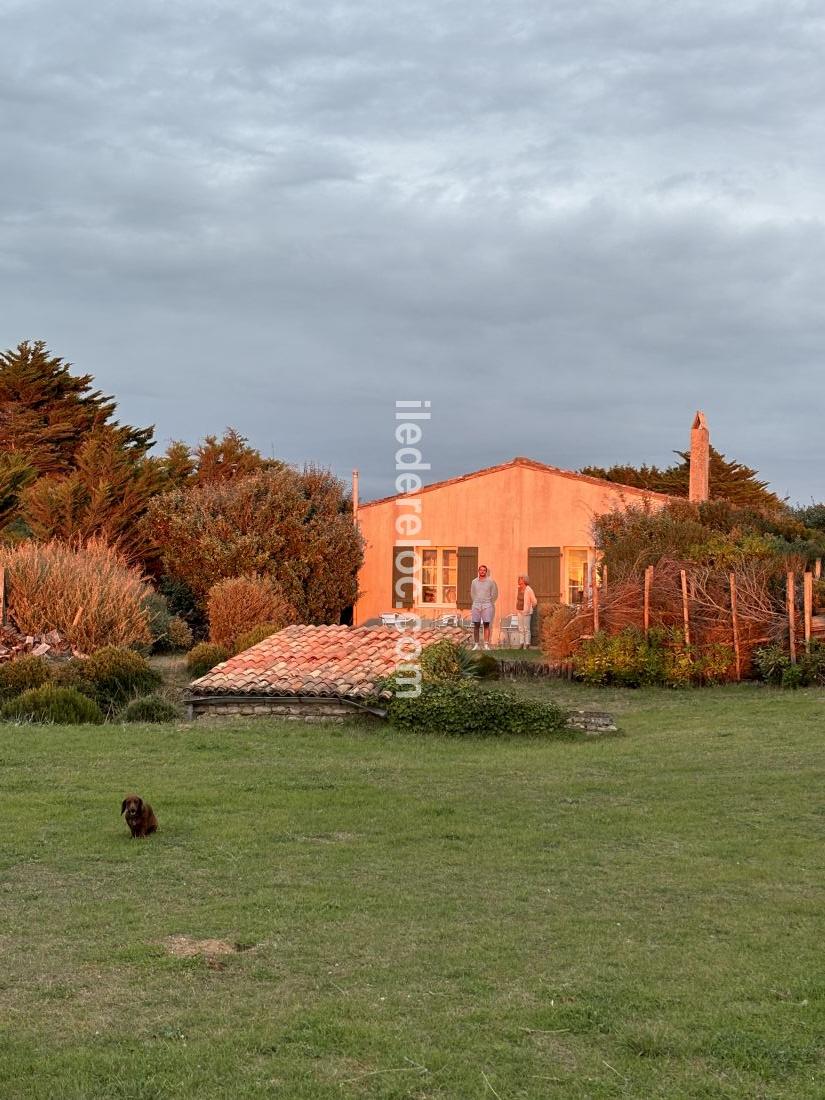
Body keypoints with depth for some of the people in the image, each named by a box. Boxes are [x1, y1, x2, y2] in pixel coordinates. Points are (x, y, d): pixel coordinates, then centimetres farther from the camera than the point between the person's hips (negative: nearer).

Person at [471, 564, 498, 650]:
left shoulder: (490, 581, 1)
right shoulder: (474, 581, 8)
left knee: (486, 625, -6)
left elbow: (494, 594, 8)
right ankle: (476, 644, 7)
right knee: (476, 626, 1)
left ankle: (486, 645, -6)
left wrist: (490, 603, 9)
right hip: (476, 605, 2)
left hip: (487, 605, -2)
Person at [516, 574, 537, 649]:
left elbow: (534, 601, -8)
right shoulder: (518, 589, 4)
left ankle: (527, 644, 0)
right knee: (520, 628, 7)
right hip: (519, 611, 6)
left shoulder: (528, 590, -15)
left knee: (526, 628, -4)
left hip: (526, 612, -6)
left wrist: (530, 608, 6)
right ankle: (521, 643, 12)